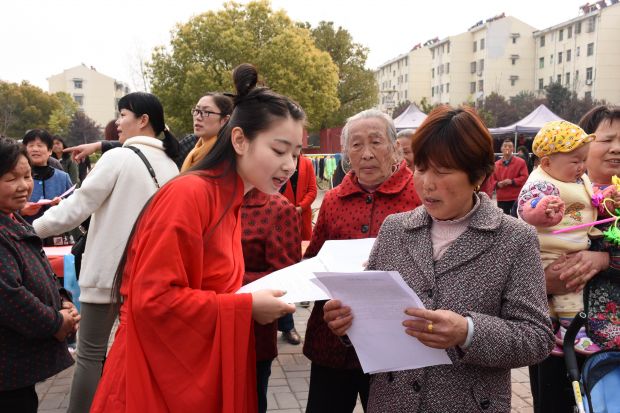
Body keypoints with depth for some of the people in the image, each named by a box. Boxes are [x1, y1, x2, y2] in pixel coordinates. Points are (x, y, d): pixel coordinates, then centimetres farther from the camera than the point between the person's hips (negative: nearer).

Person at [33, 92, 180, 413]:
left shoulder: (118, 158, -13)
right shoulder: (170, 166, 6)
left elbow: (77, 207, -13)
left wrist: (33, 228, -2)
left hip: (109, 268, -6)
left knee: (90, 354, 3)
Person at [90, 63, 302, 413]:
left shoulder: (230, 202, 8)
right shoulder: (189, 194, -19)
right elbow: (153, 300, -23)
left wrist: (257, 301, 0)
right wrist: (247, 307, -18)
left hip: (201, 378, 9)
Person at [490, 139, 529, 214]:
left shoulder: (520, 162, 1)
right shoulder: (496, 164, 11)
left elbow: (524, 177, -5)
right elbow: (492, 179, 13)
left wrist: (512, 181, -16)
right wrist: (497, 184, -8)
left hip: (516, 198, -3)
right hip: (501, 199, 3)